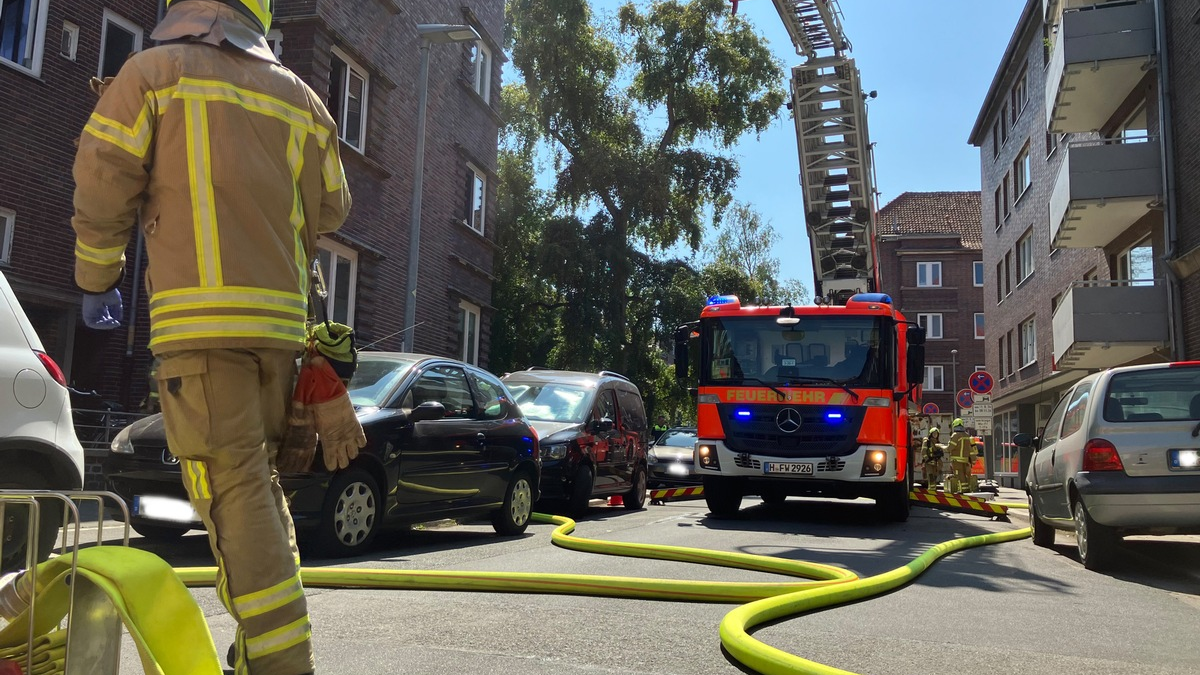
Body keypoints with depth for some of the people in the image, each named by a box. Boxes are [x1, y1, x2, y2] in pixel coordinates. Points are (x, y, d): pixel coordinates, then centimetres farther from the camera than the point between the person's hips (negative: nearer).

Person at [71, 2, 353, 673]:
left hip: (201, 315, -5)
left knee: (235, 489, -8)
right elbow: (329, 210, 20)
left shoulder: (152, 73, 6)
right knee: (258, 480, 15)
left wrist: (97, 283, 17)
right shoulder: (300, 98, 18)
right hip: (281, 317, 5)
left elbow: (102, 189, 2)